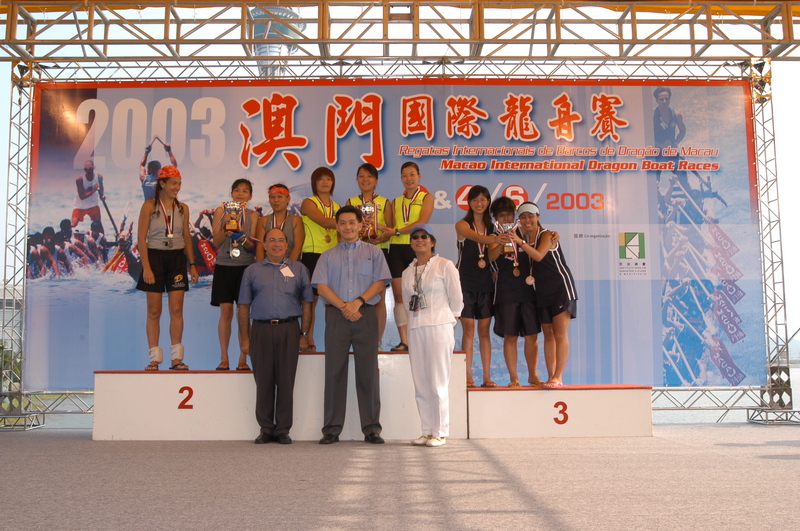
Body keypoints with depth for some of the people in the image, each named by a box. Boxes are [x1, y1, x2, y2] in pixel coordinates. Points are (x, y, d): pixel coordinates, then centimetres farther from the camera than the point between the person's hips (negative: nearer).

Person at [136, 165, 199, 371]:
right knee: (154, 311, 1)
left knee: (177, 310, 0)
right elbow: (141, 239, -5)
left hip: (177, 259, 3)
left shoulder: (182, 208, 9)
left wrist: (192, 264, 6)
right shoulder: (149, 206, -2)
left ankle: (176, 358, 6)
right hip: (155, 257, -3)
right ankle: (154, 358, 8)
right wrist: (146, 267, -13)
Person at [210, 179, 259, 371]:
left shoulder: (252, 215, 7)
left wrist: (244, 239, -18)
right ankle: (224, 358, 5)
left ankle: (243, 358, 5)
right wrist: (227, 227, -12)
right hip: (224, 267, 0)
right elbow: (216, 242, 4)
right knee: (226, 311, -3)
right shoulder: (221, 211, 8)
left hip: (246, 267, 0)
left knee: (244, 312, -4)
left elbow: (253, 246, 2)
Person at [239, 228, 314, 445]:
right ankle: (265, 429, 13)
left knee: (286, 380, 0)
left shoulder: (298, 269, 12)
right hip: (261, 330, 1)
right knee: (263, 380, 2)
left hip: (288, 329, -1)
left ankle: (283, 429, 9)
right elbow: (244, 305, 12)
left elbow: (306, 304, 10)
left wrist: (304, 334, 2)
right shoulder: (252, 271, 14)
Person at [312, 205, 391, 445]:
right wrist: (343, 306, -11)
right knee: (334, 371, 0)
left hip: (365, 315, -1)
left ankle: (371, 428, 4)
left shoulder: (373, 252, 13)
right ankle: (332, 428, 5)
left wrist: (358, 302, -12)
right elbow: (321, 286, 3)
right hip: (336, 316, 1)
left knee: (368, 371, -1)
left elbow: (380, 282, 2)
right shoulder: (328, 256, 15)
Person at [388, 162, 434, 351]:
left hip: (417, 248, -4)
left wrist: (397, 231, -12)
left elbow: (421, 222, -10)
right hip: (397, 249, 4)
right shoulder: (396, 201, 18)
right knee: (399, 296, -1)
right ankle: (404, 341, 2)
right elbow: (391, 227, 13)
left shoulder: (426, 197, 5)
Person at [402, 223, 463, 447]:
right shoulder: (407, 272, 16)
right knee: (420, 383, 5)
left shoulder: (445, 265, 0)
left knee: (438, 382, -5)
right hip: (415, 330, 5)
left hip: (439, 328, -5)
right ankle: (427, 431, 12)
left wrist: (448, 320, 6)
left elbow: (456, 298, 0)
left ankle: (440, 432, 3)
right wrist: (415, 320, 11)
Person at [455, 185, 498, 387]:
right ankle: (468, 376, 1)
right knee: (468, 331, -3)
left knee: (484, 331, 5)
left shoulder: (492, 228, 11)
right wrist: (493, 240, -42)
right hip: (466, 283, -3)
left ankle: (487, 376, 8)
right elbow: (476, 237, -23)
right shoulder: (462, 225, -1)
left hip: (486, 284, 3)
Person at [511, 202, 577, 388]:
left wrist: (520, 242, -37)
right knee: (548, 334, 8)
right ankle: (551, 377, 11)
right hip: (542, 291, 7)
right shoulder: (524, 239, 8)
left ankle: (558, 376, -10)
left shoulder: (547, 235, -10)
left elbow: (538, 256, -27)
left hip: (561, 287, -7)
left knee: (560, 333, -10)